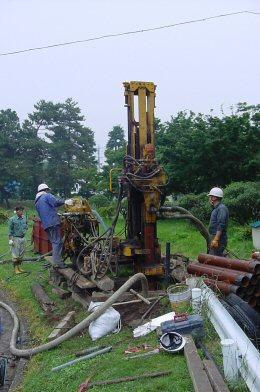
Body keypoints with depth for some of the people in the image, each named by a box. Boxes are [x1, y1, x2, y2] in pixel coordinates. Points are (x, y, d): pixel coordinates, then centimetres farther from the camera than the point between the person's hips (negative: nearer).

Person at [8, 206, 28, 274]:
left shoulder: (24, 218, 3)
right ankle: (16, 269, 7)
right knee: (15, 254, -2)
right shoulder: (12, 219, -10)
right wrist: (10, 239, -11)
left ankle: (19, 267, 24)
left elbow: (26, 225, 23)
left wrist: (25, 230, 6)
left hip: (23, 238, 5)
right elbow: (10, 230, -8)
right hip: (16, 238, -5)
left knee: (21, 254, 12)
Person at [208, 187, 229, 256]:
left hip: (219, 239, -11)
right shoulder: (216, 208, 19)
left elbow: (221, 226, -23)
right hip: (214, 238, 11)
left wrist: (216, 239, -27)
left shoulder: (221, 208, -14)